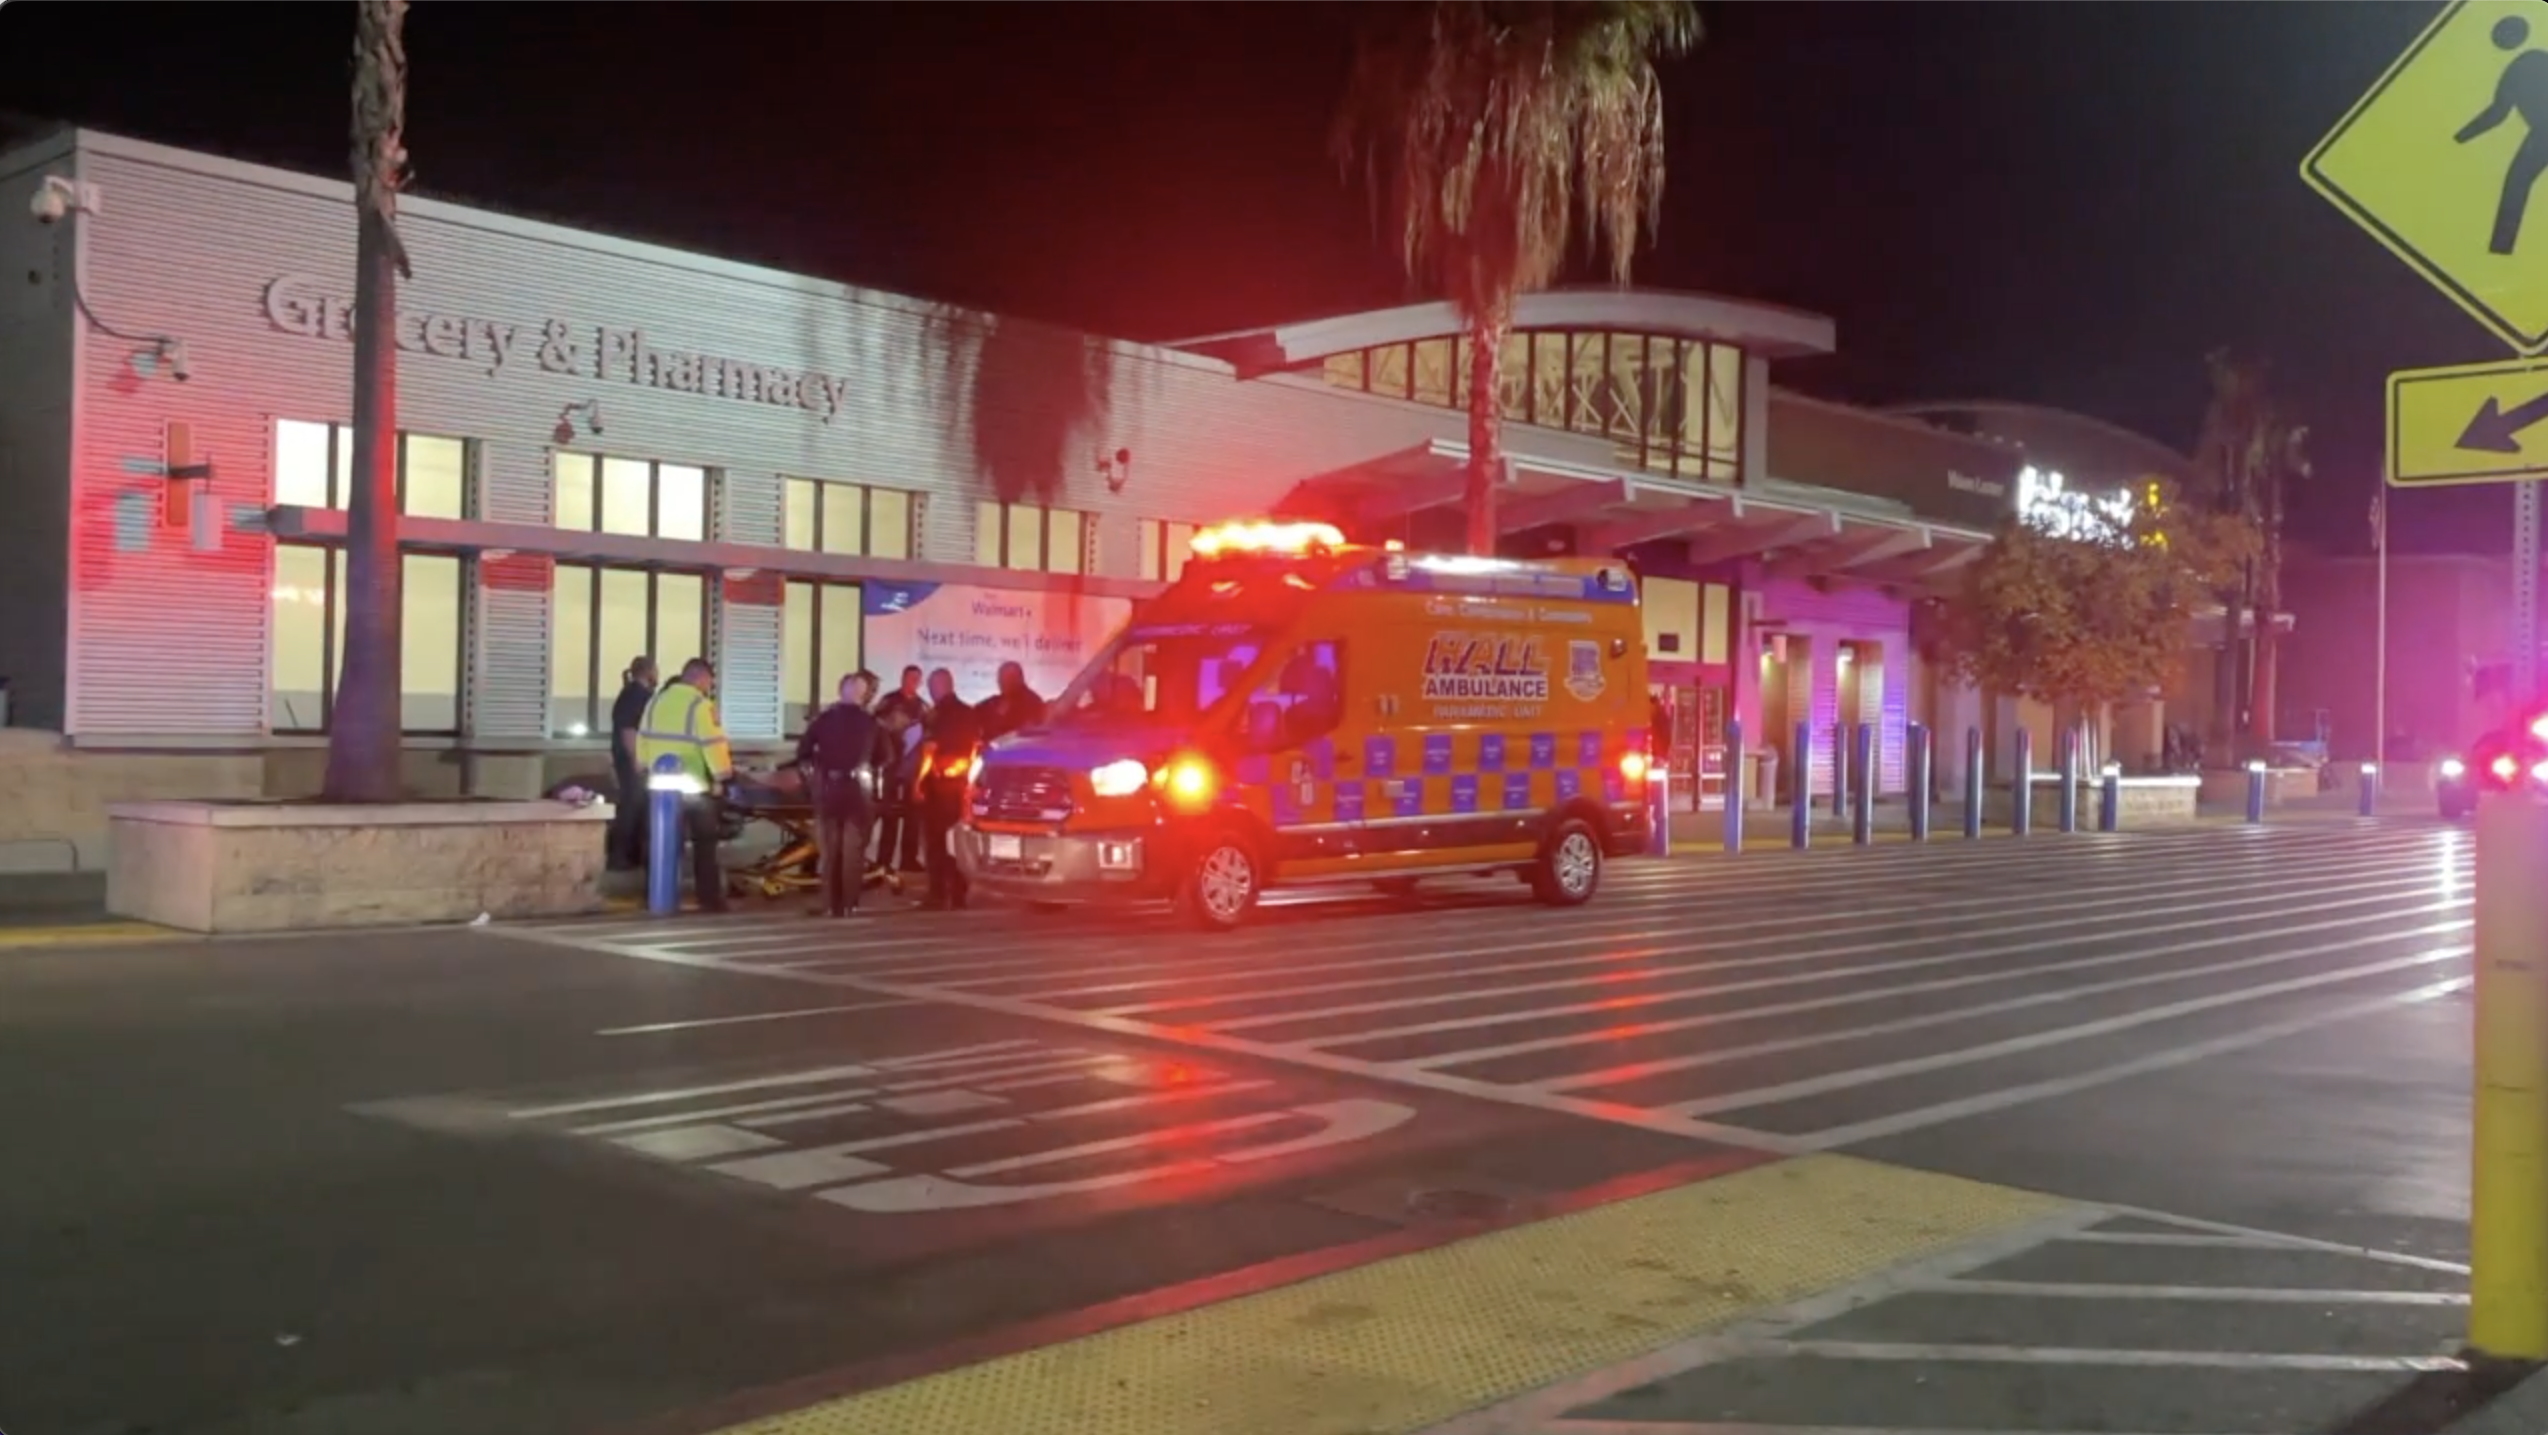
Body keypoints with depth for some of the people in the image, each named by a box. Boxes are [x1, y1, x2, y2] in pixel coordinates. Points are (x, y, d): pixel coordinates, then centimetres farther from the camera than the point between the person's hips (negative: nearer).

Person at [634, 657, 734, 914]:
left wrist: (645, 767, 20)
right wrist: (724, 773, -11)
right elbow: (712, 743, -18)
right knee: (704, 844, 4)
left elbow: (643, 738, 13)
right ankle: (710, 899, 3)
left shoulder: (657, 700, 8)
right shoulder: (700, 705, -14)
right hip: (695, 787, -6)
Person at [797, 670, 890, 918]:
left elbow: (803, 752, -1)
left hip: (828, 786, 0)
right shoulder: (871, 722, 2)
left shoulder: (824, 718, 0)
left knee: (829, 848, 6)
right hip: (859, 788, 0)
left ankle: (830, 904, 3)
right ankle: (849, 903, 2)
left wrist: (811, 772, 15)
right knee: (854, 849, 5)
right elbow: (881, 759, 5)